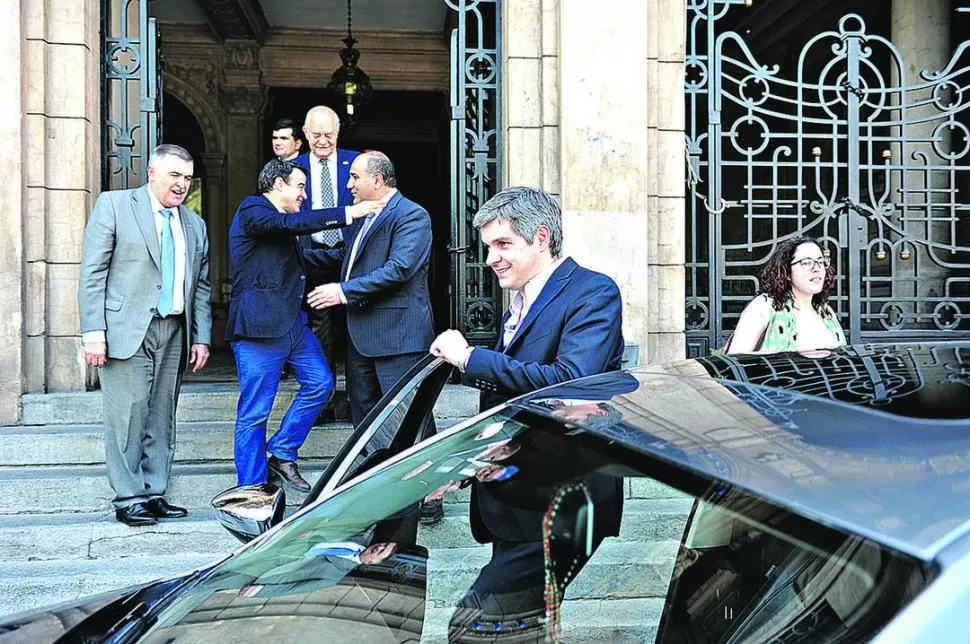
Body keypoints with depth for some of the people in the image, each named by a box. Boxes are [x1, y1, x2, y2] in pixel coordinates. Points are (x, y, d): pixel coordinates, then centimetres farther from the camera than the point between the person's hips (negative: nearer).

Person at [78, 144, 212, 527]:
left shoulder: (194, 224, 17)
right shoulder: (114, 205, 2)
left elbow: (201, 286, 18)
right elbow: (93, 273, -4)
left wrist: (201, 337, 9)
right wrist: (93, 332, -11)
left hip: (174, 334, 5)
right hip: (126, 330, -5)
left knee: (161, 419, 7)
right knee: (128, 417, -5)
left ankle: (154, 495, 15)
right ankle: (129, 499, 4)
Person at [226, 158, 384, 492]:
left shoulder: (278, 221, 22)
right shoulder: (251, 210, -7)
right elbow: (294, 223, -23)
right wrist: (349, 213, -23)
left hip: (292, 321, 9)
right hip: (259, 326, -9)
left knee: (320, 383, 8)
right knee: (254, 413, -3)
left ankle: (282, 456, 20)